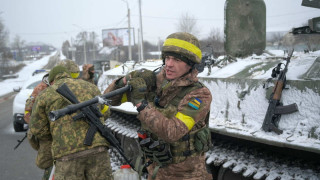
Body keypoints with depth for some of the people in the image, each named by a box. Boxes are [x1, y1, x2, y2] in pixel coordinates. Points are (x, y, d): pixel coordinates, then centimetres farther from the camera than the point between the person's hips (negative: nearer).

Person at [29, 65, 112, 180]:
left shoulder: (45, 94, 11)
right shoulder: (89, 87, 18)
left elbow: (37, 129, 12)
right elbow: (105, 112, 28)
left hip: (67, 155, -2)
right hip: (97, 148, 2)